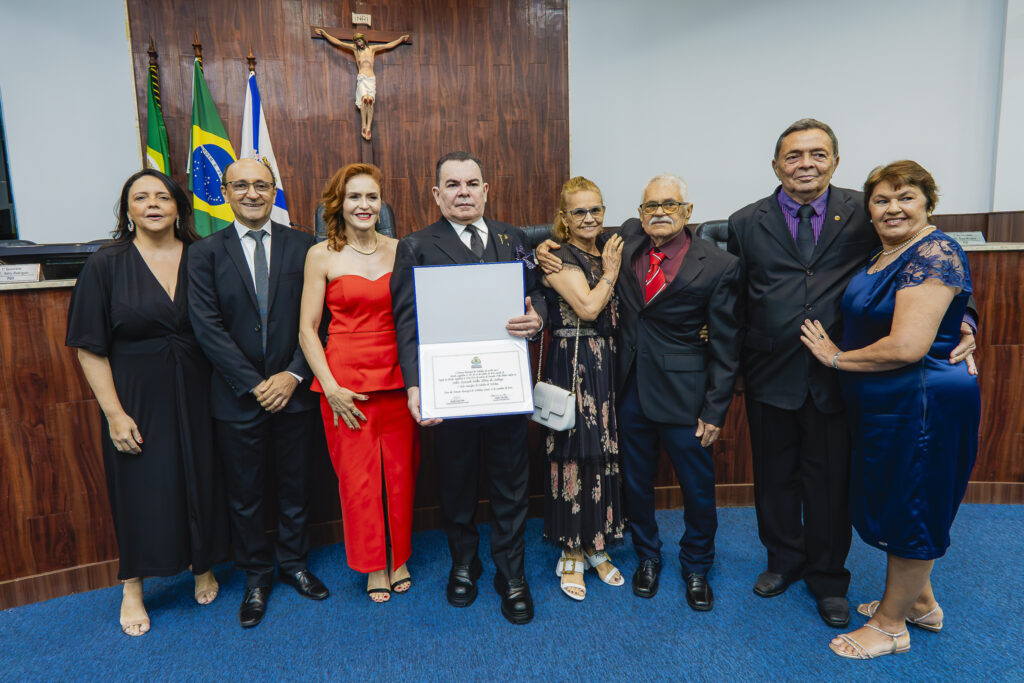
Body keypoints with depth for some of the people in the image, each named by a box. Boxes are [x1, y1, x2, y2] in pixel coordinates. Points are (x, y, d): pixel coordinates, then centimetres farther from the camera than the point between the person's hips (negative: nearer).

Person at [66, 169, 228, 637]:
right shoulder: (106, 264, -5)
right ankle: (133, 588, 31)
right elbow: (89, 347, -6)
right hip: (137, 399, -1)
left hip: (196, 396, 2)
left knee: (200, 479, 13)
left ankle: (203, 566, 37)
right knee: (141, 487, 9)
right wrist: (114, 413, -11)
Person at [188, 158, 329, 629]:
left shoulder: (303, 247, 1)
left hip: (294, 390, 1)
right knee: (244, 495, 13)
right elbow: (208, 328, -7)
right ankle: (256, 576, 33)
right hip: (238, 396, 0)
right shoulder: (205, 254, 0)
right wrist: (254, 384, -14)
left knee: (295, 487, 15)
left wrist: (293, 375, -13)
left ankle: (294, 563, 36)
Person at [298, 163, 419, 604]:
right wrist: (330, 387, -9)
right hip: (346, 379, -2)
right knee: (357, 476, 6)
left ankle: (399, 558, 30)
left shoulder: (399, 250, 6)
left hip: (398, 377, 2)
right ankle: (373, 565, 27)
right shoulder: (322, 255, 0)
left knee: (401, 471, 9)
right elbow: (307, 329, -1)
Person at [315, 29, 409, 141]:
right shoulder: (354, 48, 17)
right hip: (361, 78, -1)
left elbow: (389, 45, 28)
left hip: (371, 78, 1)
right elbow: (337, 42, 20)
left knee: (370, 99, -21)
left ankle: (368, 127, -25)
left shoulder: (372, 49, 20)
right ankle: (364, 126, -23)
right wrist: (325, 34, 21)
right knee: (364, 99, -25)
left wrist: (401, 39, 34)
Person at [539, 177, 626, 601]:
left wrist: (612, 268, 3)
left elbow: (618, 313, 13)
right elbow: (588, 307, -18)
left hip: (610, 365, 7)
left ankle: (597, 547, 27)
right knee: (573, 455, -1)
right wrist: (610, 273, -6)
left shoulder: (607, 253, 16)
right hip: (573, 366, -7)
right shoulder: (558, 257, -7)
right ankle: (571, 554, 15)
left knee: (605, 453, 11)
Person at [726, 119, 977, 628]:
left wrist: (961, 321, -13)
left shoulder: (864, 215, -1)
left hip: (836, 376, 0)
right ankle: (784, 561, 39)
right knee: (775, 478, 15)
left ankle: (828, 579, 34)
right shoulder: (746, 224, 1)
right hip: (770, 376, 1)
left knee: (830, 482, 11)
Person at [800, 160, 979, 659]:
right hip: (883, 406, 9)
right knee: (891, 503, 21)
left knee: (908, 510, 6)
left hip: (921, 406, -9)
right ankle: (920, 602, 42)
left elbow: (907, 346, -27)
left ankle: (890, 626, 25)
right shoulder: (882, 255, 9)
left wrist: (837, 357, -15)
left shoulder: (934, 253, -19)